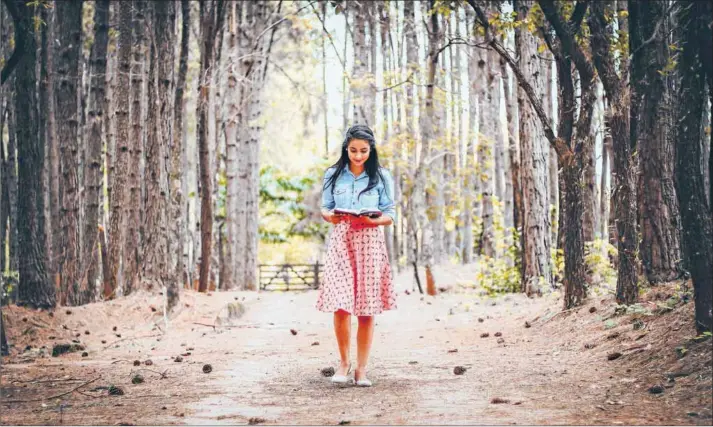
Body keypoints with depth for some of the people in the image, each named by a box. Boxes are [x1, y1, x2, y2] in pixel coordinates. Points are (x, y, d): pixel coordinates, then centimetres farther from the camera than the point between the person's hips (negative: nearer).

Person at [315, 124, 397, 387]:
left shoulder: (382, 177, 5)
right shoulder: (333, 175, 9)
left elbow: (390, 215, 3)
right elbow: (325, 208, 12)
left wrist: (372, 219, -17)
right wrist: (330, 216, -12)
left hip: (370, 241, 0)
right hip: (341, 240, 0)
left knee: (367, 308, -1)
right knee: (340, 306, -11)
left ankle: (361, 368, 10)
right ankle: (344, 361, 10)